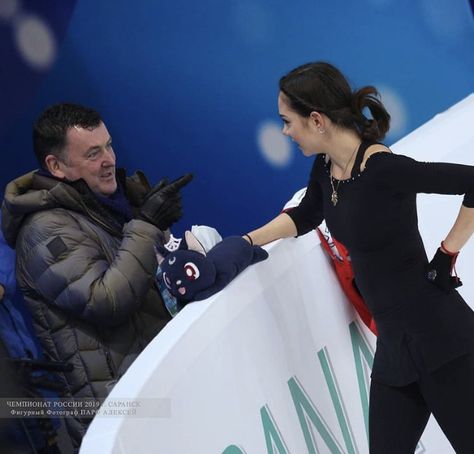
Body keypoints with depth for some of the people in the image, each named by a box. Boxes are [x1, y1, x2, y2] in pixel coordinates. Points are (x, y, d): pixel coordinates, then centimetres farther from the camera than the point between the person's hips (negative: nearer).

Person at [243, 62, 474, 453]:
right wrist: (243, 244, 13)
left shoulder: (382, 170, -21)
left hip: (439, 337, -8)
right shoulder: (325, 168, 4)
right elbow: (306, 216, 22)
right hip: (394, 342, 9)